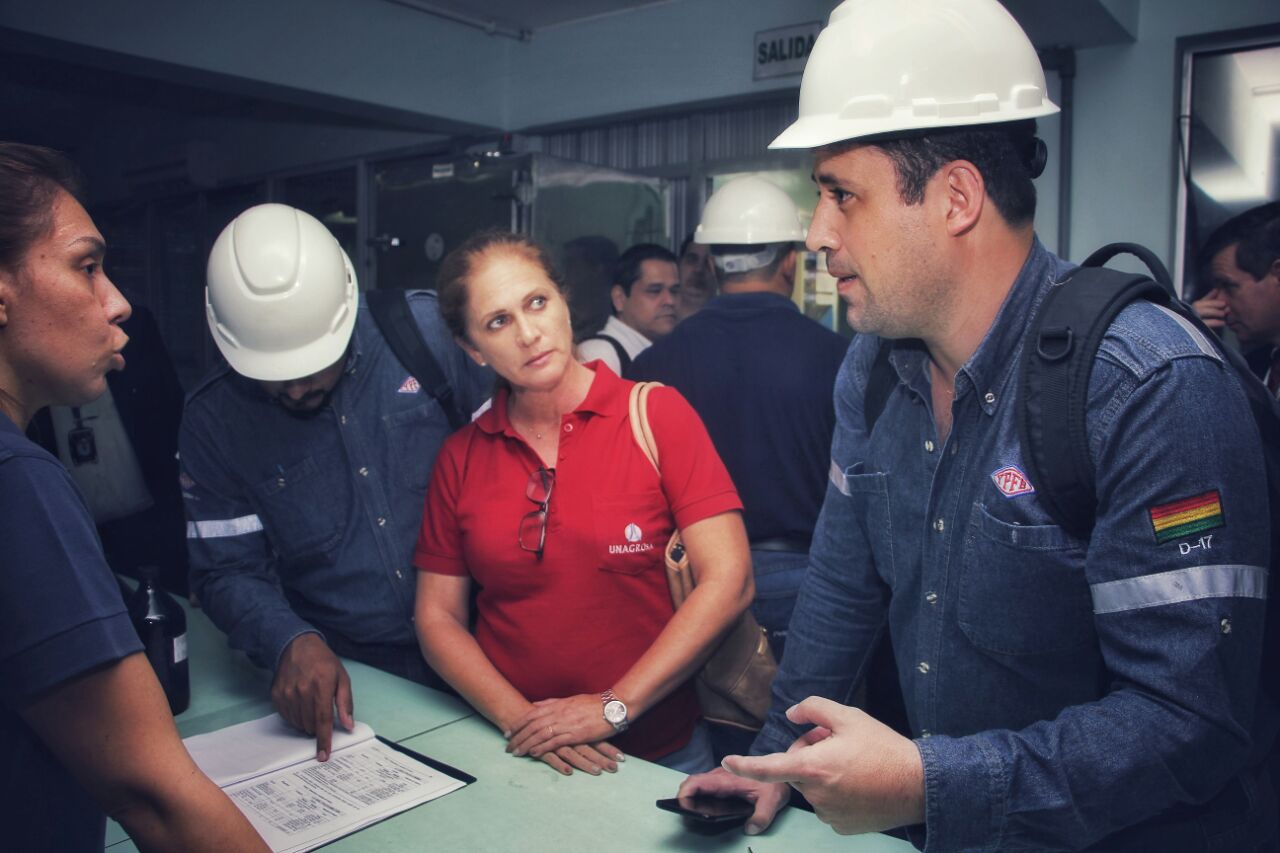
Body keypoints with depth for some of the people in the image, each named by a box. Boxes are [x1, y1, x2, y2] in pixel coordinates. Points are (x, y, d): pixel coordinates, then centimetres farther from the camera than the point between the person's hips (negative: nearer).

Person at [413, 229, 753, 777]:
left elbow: (728, 581, -14)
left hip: (662, 751, -2)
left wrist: (614, 706, -15)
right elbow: (437, 616, 2)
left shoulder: (658, 414, -8)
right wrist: (519, 719, -12)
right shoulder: (459, 459, 1)